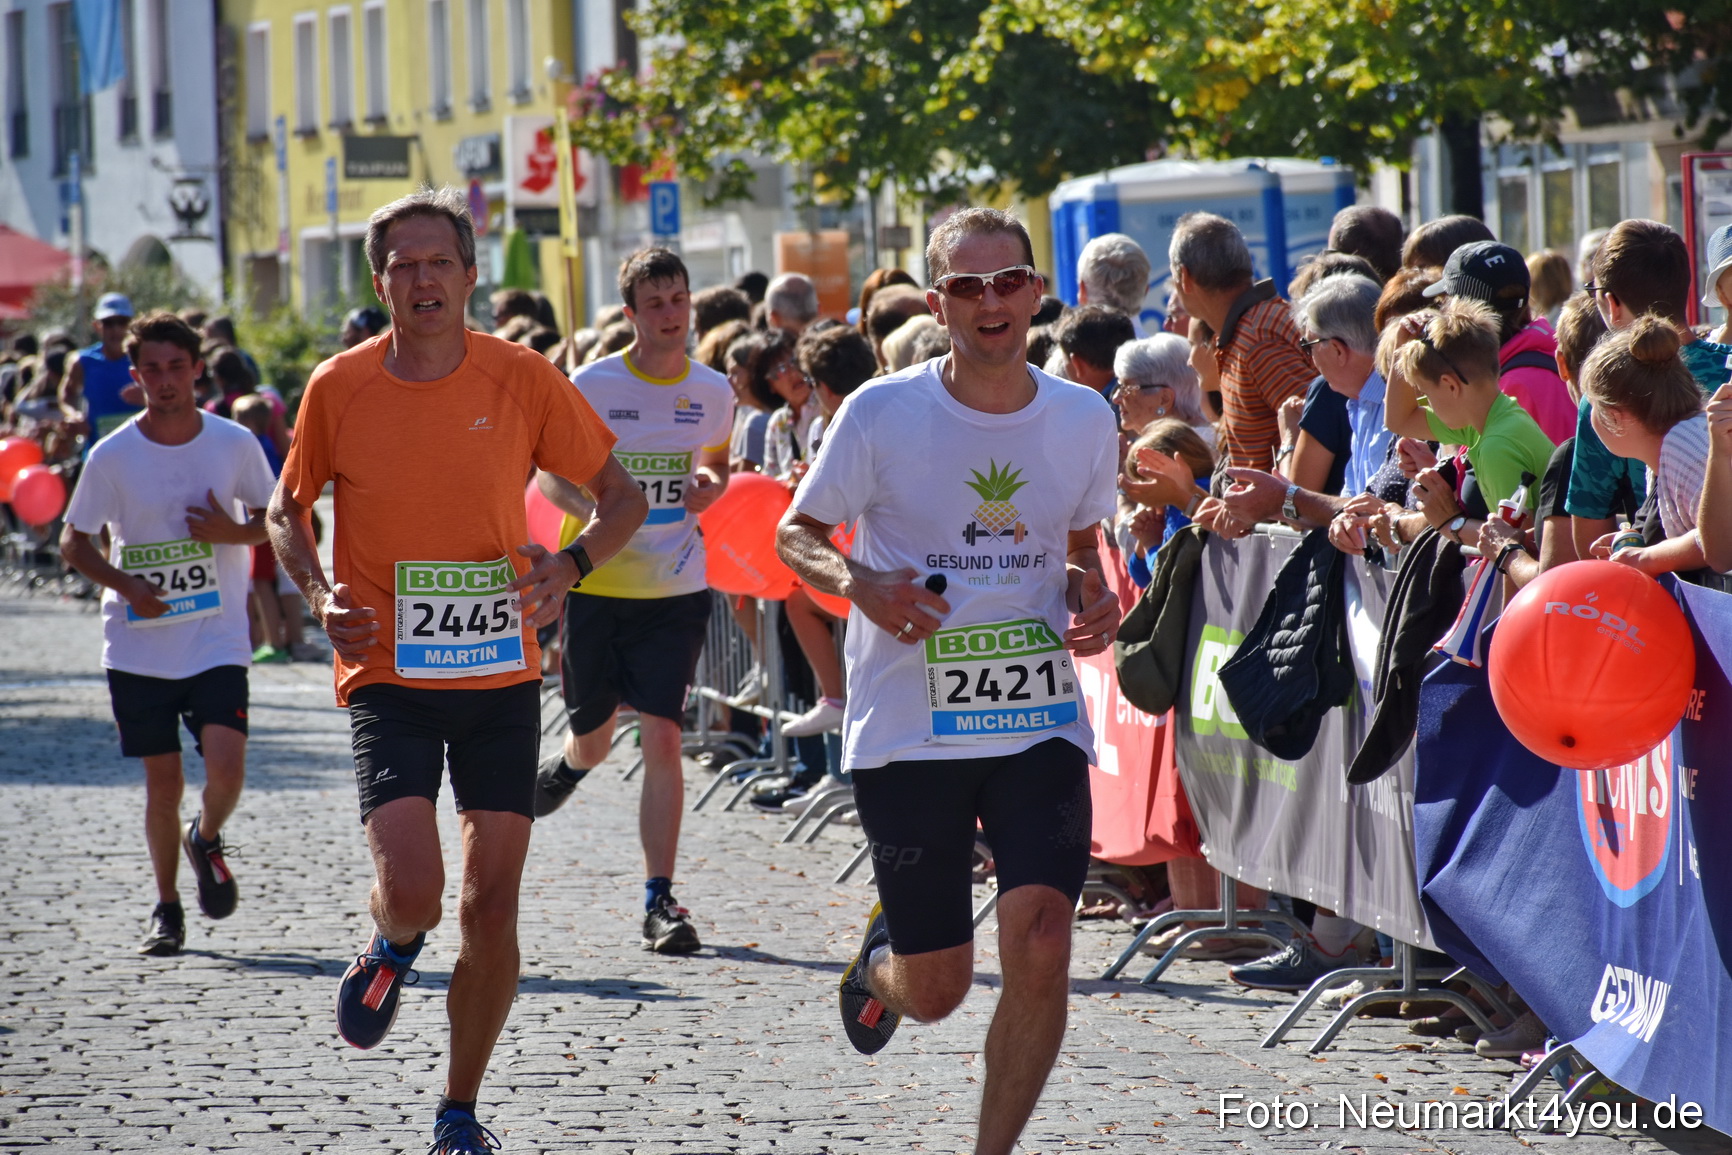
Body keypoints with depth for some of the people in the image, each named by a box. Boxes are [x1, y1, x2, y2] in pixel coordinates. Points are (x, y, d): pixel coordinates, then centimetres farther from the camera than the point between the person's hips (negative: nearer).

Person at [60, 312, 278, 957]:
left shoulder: (235, 444, -3)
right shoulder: (112, 456, -4)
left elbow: (278, 521, 9)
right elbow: (73, 541, 4)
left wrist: (234, 532, -13)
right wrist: (124, 585, -14)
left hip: (217, 642, 0)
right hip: (139, 645, 0)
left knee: (226, 767, -16)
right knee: (163, 784, 2)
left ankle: (206, 841, 18)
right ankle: (166, 909, 21)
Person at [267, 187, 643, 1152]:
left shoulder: (524, 379, -4)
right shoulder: (340, 388, -3)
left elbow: (623, 496, 5)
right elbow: (288, 510, 12)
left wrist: (569, 567, -14)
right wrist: (318, 592, -7)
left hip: (502, 675, 1)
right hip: (388, 675, -1)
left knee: (492, 907, 2)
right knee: (411, 889, -18)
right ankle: (394, 949, 21)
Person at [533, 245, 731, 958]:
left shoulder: (713, 391, 2)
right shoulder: (592, 385, -7)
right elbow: (549, 474, -1)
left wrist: (712, 486, -3)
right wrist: (595, 512, -21)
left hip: (676, 588, 1)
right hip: (595, 581, -1)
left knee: (661, 737, -11)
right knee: (593, 741, 12)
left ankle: (660, 900, -9)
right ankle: (566, 766, 52)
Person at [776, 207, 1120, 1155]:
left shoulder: (1084, 420, 3)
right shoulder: (881, 414, -7)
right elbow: (795, 534, 3)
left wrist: (1093, 599, -2)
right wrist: (858, 582, -17)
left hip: (1041, 721, 2)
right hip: (908, 730, -2)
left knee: (1041, 951, -17)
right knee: (936, 990, 4)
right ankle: (880, 957, 43)